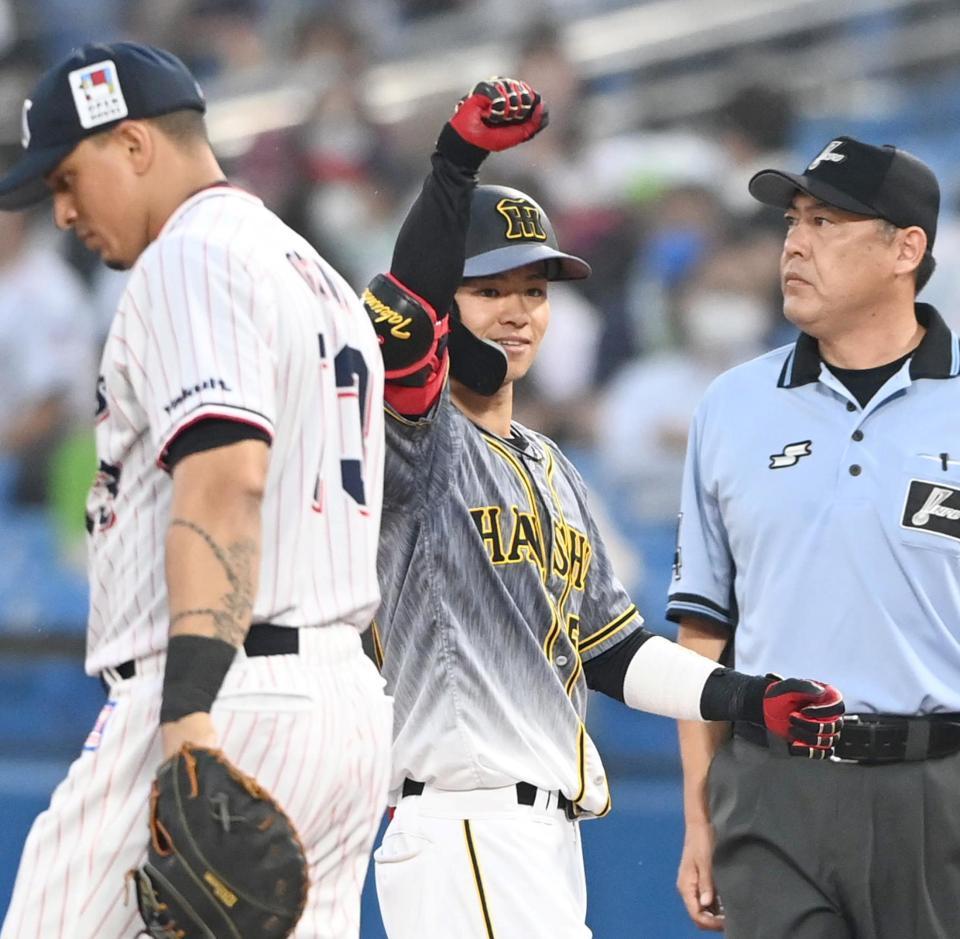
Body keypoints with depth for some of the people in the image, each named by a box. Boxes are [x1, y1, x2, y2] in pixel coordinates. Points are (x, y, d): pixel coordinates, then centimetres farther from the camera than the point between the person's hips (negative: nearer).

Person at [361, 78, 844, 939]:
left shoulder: (552, 472, 23)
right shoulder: (421, 439, -3)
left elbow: (608, 649, 23)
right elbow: (399, 329, -25)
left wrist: (742, 697, 9)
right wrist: (455, 169, -35)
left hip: (551, 837, 9)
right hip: (461, 835, -9)